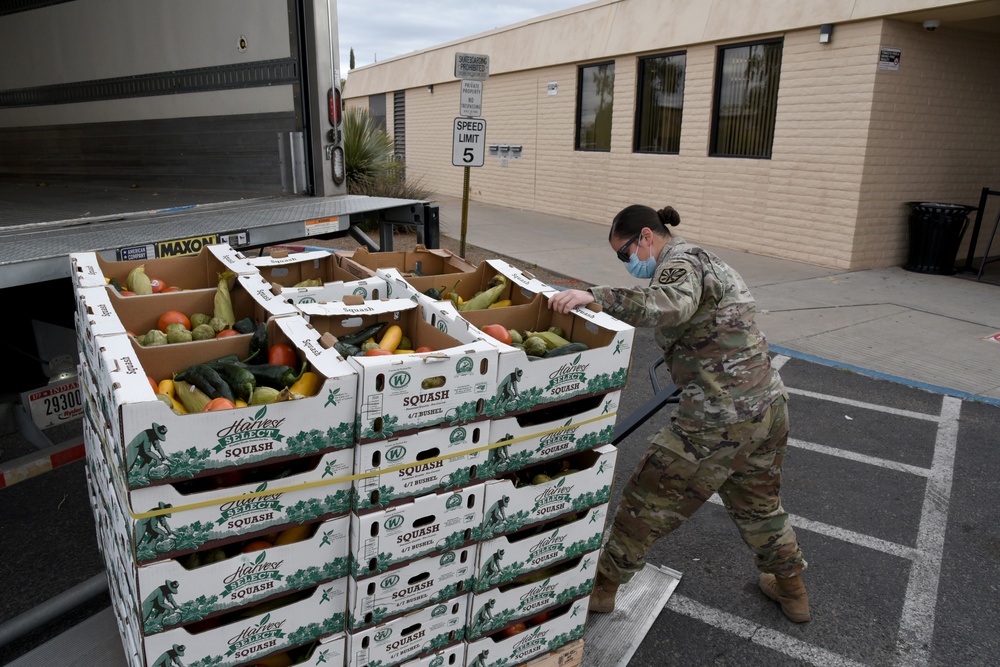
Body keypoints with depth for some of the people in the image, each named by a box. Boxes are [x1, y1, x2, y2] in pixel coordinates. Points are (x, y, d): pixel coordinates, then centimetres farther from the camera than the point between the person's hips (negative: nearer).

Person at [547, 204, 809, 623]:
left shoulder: (680, 262, -13)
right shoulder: (706, 262, 18)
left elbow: (672, 304, -37)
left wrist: (595, 297, -45)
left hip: (717, 421, -10)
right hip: (769, 406, 10)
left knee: (647, 503, 7)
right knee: (758, 504, 30)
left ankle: (602, 588, 23)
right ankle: (791, 590, 47)